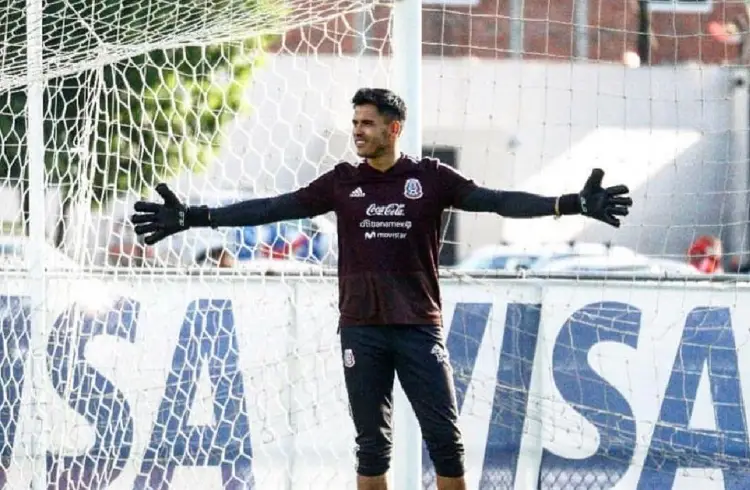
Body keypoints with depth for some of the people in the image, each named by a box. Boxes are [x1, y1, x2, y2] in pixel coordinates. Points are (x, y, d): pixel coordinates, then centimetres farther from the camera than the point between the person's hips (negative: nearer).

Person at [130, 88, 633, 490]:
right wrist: (193, 217, -1)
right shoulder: (342, 182, 5)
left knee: (446, 438, -3)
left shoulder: (431, 177, -1)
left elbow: (496, 200, -8)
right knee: (372, 444, 5)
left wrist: (573, 204, -19)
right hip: (361, 329, 2)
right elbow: (274, 208, 4)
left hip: (420, 327, -2)